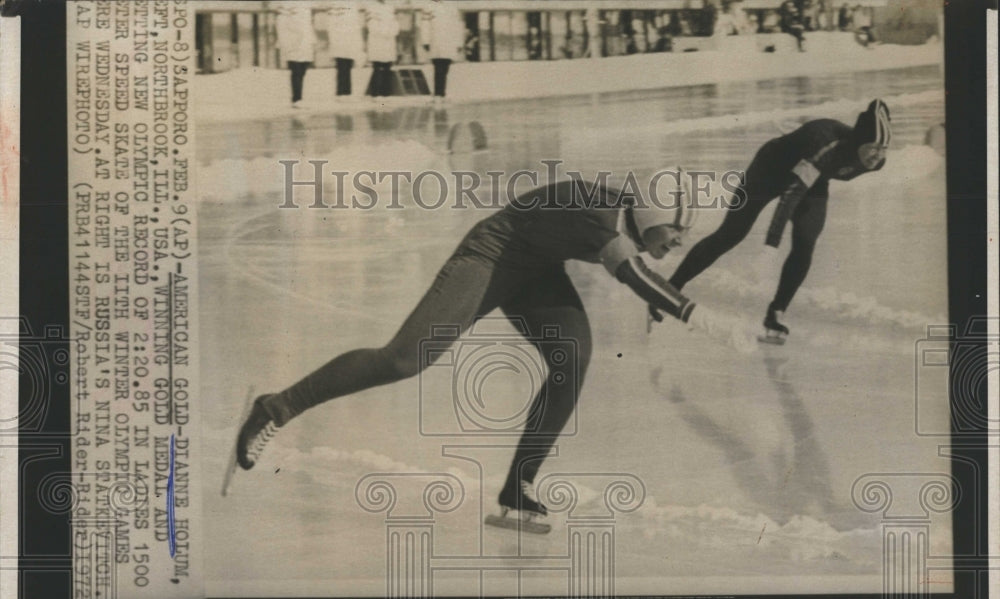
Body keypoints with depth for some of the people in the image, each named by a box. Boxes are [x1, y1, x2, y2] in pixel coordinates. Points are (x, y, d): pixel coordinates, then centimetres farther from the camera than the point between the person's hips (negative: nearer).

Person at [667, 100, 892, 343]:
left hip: (813, 181, 5)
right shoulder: (824, 145, -44)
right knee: (729, 235, -4)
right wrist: (771, 244, -53)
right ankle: (670, 289, 8)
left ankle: (775, 314, -2)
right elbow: (792, 192, -49)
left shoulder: (873, 160, -22)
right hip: (773, 168, -5)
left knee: (804, 245, -15)